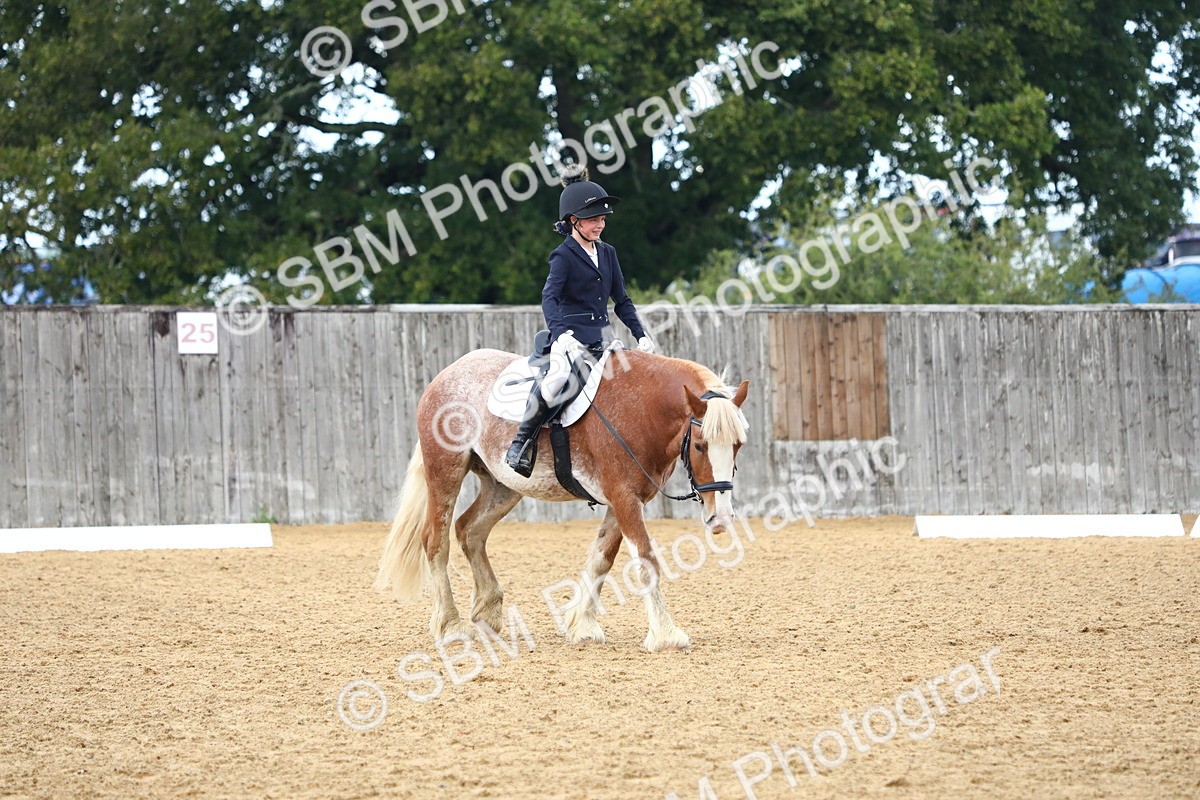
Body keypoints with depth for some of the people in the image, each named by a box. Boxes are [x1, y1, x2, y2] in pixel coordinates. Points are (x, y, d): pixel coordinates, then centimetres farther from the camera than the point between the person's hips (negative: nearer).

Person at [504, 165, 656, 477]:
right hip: (569, 337, -8)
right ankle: (522, 442, -25)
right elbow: (549, 297, -17)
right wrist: (560, 334, -35)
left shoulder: (607, 254, 17)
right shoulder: (564, 256, -4)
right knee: (558, 376, -35)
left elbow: (621, 301, 22)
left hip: (599, 341, 8)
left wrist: (641, 335, 10)